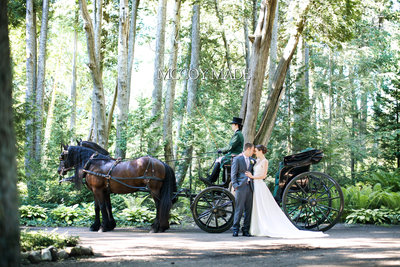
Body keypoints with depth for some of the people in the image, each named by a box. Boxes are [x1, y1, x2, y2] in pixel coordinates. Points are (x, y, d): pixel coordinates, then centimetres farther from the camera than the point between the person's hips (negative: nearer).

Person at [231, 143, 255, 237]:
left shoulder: (252, 160, 19)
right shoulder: (237, 159, 2)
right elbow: (233, 174, -3)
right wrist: (235, 185, -12)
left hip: (250, 187, 5)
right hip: (241, 187, -5)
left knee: (248, 209, 3)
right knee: (239, 209, -6)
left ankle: (245, 230, 9)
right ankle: (235, 229, 0)